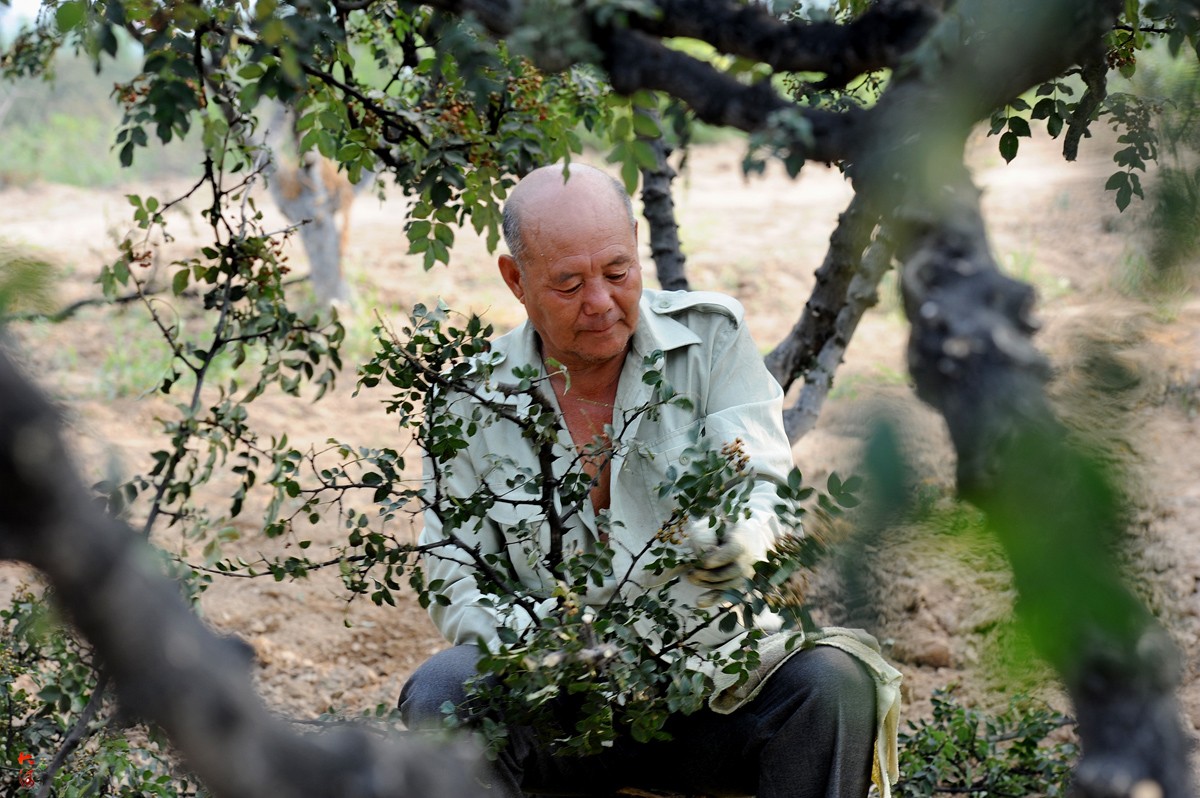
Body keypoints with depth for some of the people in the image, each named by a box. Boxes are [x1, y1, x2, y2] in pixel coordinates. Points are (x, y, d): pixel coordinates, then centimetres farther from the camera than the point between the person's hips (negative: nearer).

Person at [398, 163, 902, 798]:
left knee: (833, 681, -30)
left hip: (717, 672, 0)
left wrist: (736, 543, -34)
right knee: (441, 692, -29)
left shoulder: (712, 336, 1)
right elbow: (455, 581, 0)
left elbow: (762, 489, -8)